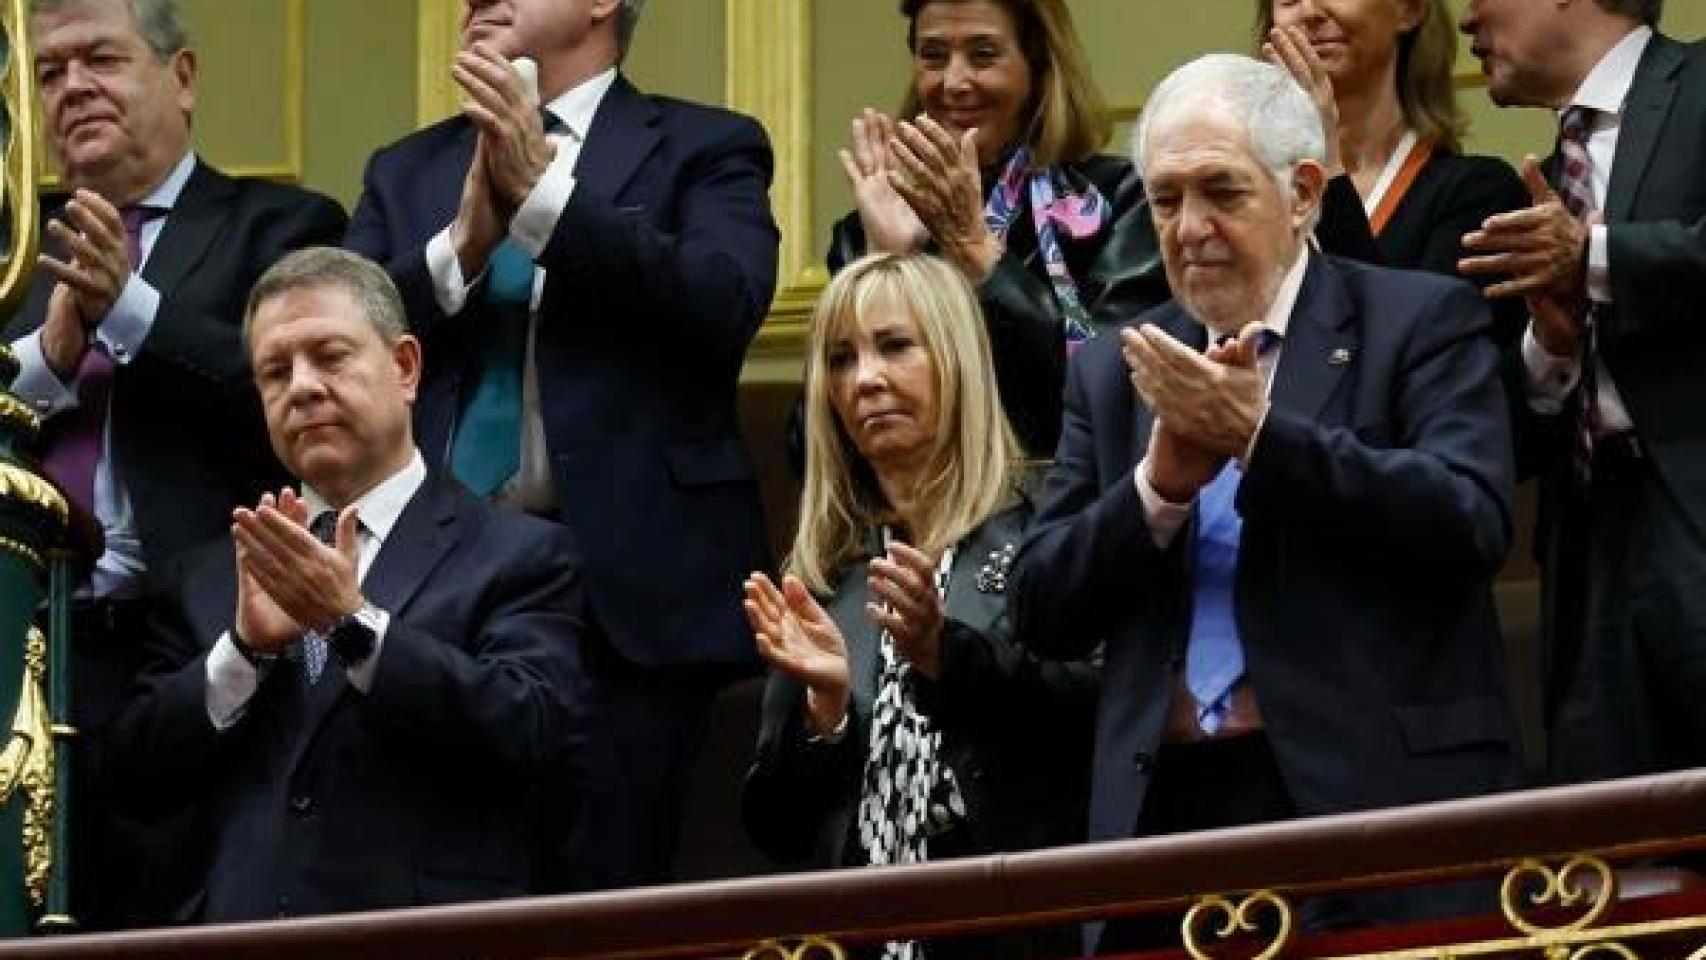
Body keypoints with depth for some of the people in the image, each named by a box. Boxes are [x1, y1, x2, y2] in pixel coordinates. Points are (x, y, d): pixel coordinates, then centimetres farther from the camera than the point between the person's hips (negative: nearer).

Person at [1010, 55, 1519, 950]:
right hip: (1169, 809, 3)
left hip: (1375, 806, -3)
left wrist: (1259, 433, -17)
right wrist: (1164, 480, -8)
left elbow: (1470, 523, -11)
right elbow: (1042, 612, 9)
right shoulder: (1116, 371, 15)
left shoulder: (1421, 321, 4)